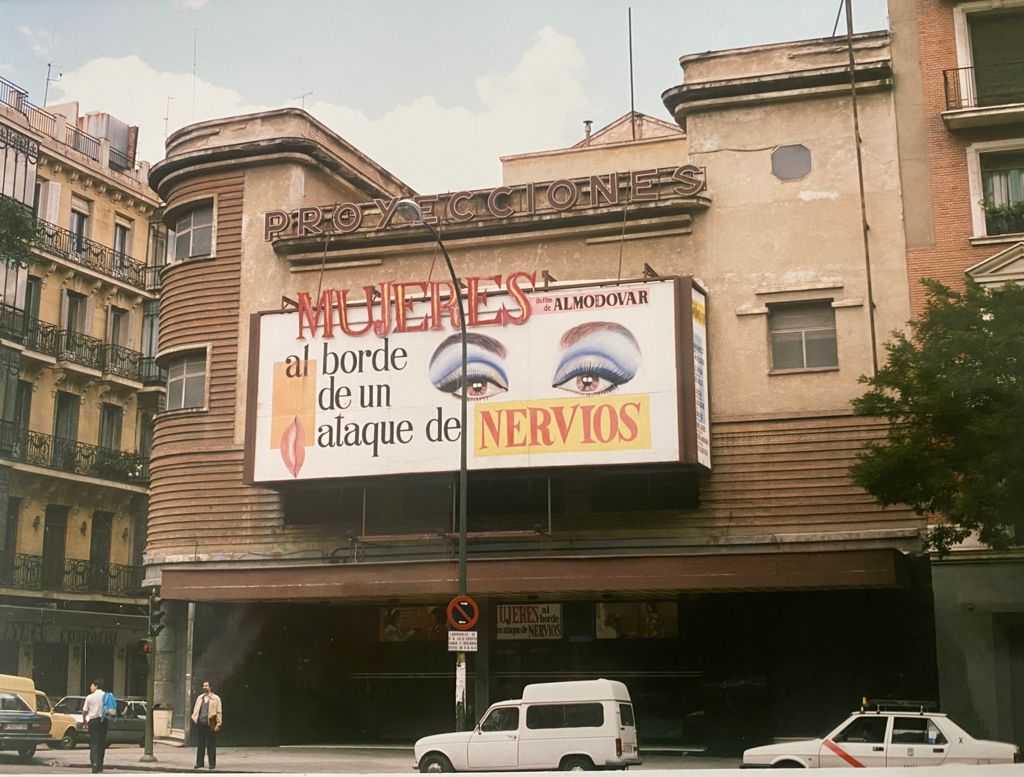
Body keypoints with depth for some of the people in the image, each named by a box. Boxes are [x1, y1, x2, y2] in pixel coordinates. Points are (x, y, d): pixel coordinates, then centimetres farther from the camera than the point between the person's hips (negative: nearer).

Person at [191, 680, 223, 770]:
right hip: (200, 724, 4)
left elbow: (219, 712, -2)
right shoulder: (200, 698, 16)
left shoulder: (216, 698, 1)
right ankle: (199, 763, 14)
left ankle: (212, 764, 5)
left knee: (211, 745, 0)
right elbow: (196, 709, 19)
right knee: (200, 744, 7)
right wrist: (194, 717, 4)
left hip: (210, 724, -4)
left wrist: (218, 724, -8)